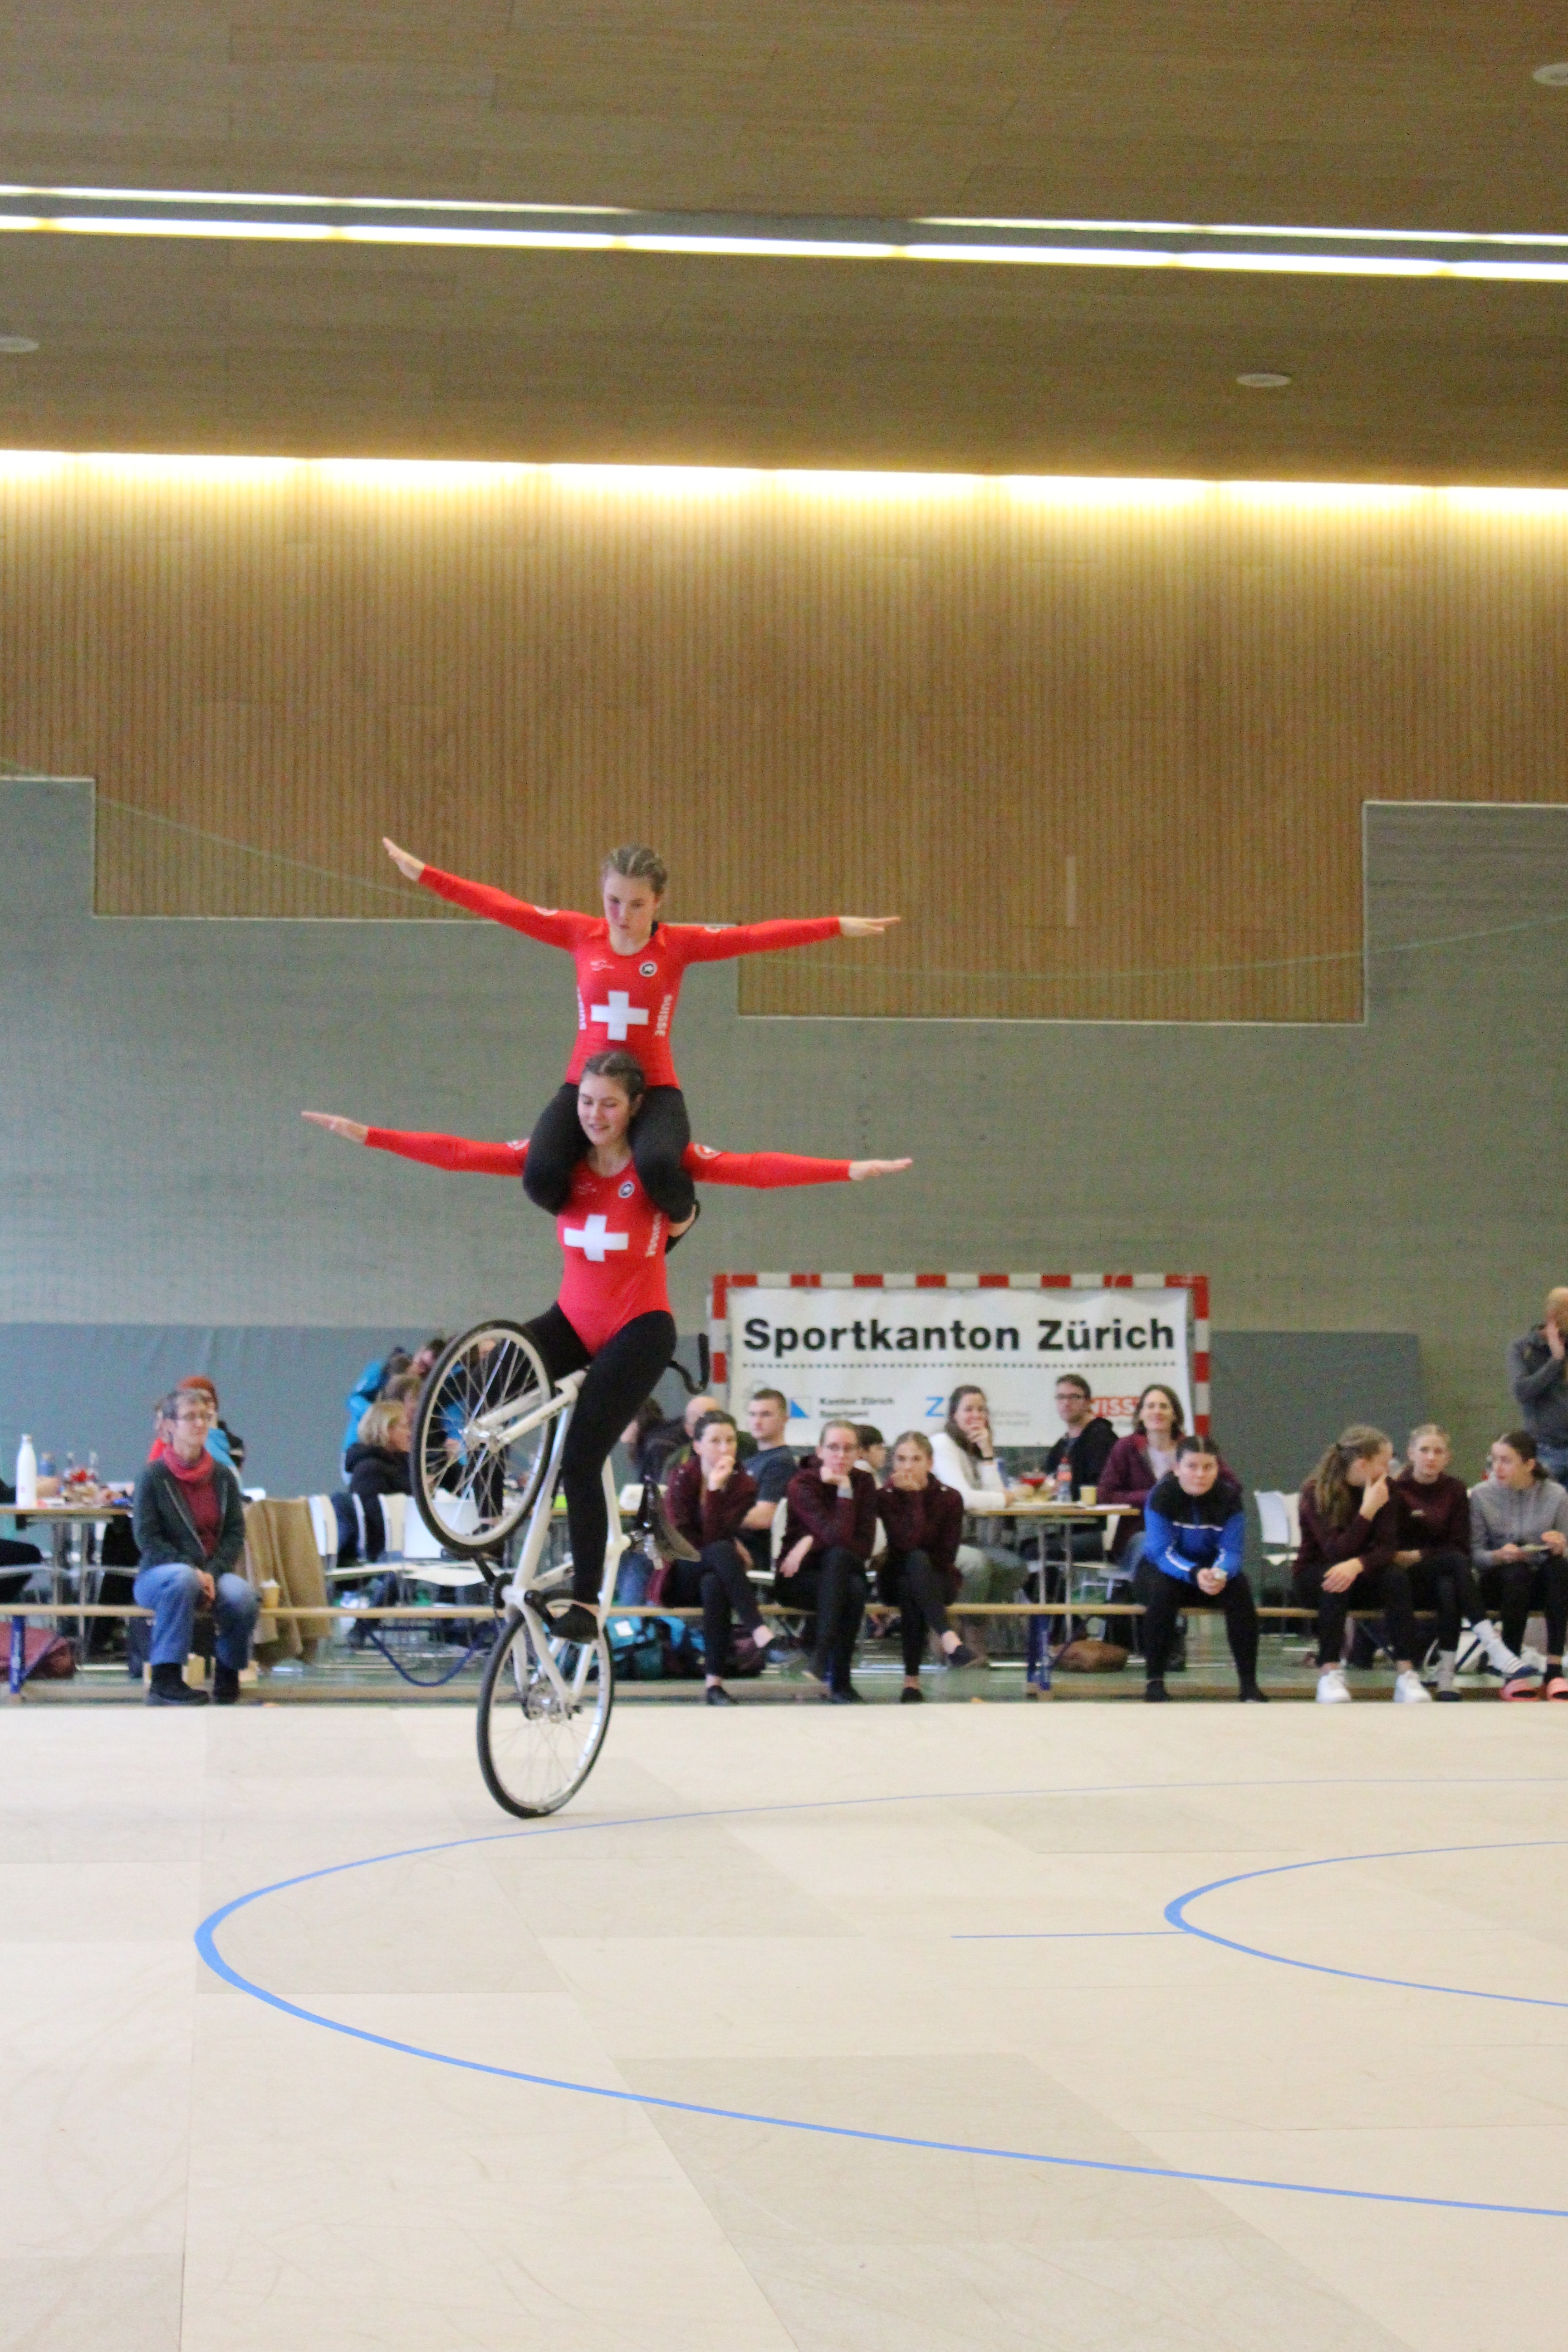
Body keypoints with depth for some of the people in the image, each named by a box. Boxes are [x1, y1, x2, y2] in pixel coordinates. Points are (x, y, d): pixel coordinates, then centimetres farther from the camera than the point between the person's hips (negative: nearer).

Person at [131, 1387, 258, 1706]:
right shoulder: (154, 1475, -4)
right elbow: (147, 1539, -9)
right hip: (158, 1574, -3)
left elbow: (236, 1534, 5)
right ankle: (165, 1681, -33)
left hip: (214, 1571, 3)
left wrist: (212, 1573, -12)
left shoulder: (223, 1476, 7)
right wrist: (192, 1571, -20)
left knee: (242, 1595, -30)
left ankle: (228, 1675, 0)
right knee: (182, 1580, -39)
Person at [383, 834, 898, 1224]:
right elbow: (501, 907, 4)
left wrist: (838, 927, -16)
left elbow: (756, 936, -8)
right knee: (541, 1177, -24)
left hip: (653, 1088, -2)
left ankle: (682, 1213, 7)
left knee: (658, 1165, -34)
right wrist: (422, 874, 2)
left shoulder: (680, 943, -1)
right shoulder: (580, 935, 3)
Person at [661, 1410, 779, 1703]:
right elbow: (680, 1538, -13)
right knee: (722, 1551, -35)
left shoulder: (744, 1486, -3)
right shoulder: (683, 1477, -6)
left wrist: (714, 1489, -27)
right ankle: (759, 1633, -49)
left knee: (714, 1585, -38)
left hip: (715, 1574, 2)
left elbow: (714, 1536, -18)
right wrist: (730, 1548, -15)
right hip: (680, 1577, -2)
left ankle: (714, 1682, -42)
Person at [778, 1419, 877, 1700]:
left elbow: (864, 1547, -9)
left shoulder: (864, 1482, 1)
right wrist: (844, 1490, -24)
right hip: (798, 1580, -3)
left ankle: (839, 1680, -28)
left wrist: (811, 1543, -17)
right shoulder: (803, 1485, -12)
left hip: (839, 1576, 3)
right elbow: (838, 1537, -26)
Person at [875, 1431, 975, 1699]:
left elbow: (946, 1556, -9)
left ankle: (912, 1680, -36)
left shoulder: (948, 1498, -3)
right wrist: (914, 1497, -21)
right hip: (897, 1579, 0)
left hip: (939, 1580, 1)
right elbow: (909, 1542, -22)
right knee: (916, 1560, -36)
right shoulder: (886, 1496, -6)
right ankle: (947, 1638, -51)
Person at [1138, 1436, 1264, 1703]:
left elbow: (1231, 1551, -17)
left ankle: (1248, 1683, -19)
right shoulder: (1161, 1496, -19)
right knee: (1163, 1591, -35)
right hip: (1161, 1568, -2)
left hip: (1212, 1569, 2)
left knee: (1240, 1591, -27)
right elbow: (1162, 1552, -25)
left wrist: (1220, 1574, -42)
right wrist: (1195, 1574, -45)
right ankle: (1154, 1681, -24)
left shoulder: (1229, 1496, -12)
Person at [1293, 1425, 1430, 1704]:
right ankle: (1329, 1672, -35)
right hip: (1316, 1576, -3)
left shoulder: (1384, 1490, -5)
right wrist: (1368, 1511, -33)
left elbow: (1387, 1547, -15)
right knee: (1334, 1580, -37)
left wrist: (1357, 1565, -36)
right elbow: (1336, 1551, -26)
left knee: (1397, 1578, -28)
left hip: (1363, 1579, 3)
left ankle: (1406, 1673, -31)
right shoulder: (1316, 1493, -17)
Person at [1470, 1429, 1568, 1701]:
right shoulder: (1482, 1495, -2)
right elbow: (1474, 1553, -3)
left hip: (1544, 1581, 1)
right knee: (1517, 1570, -36)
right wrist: (1499, 1556, -24)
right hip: (1500, 1579, -1)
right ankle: (1513, 1672, -32)